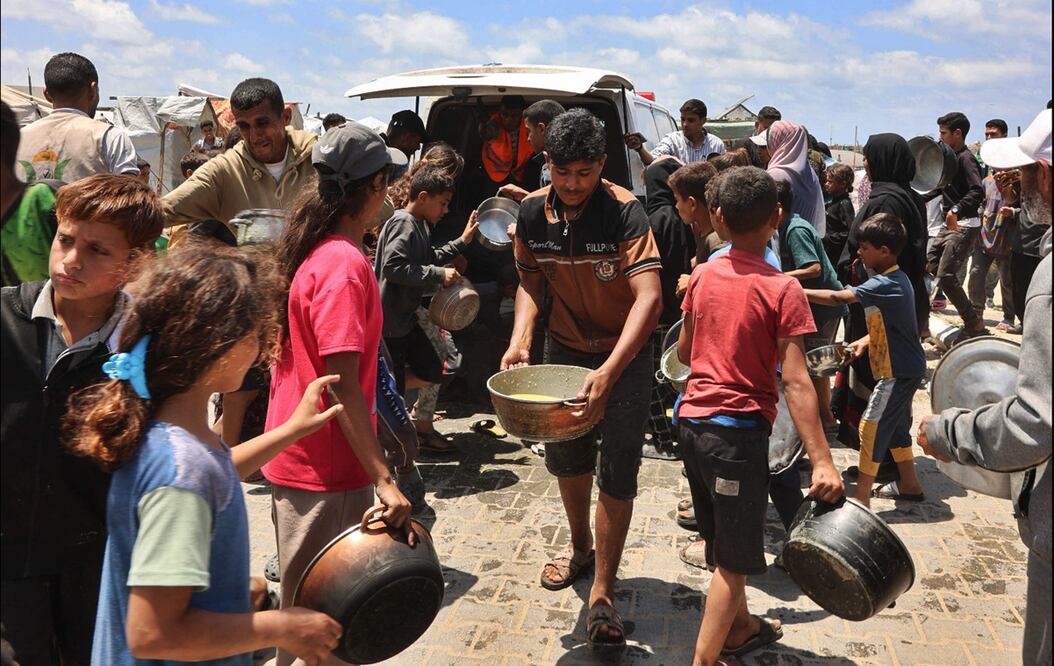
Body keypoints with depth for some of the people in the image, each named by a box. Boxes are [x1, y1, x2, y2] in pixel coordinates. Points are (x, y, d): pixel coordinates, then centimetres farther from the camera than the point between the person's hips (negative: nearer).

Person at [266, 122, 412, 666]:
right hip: (326, 471, -9)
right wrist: (384, 480, -28)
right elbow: (342, 383, -26)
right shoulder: (345, 265, -22)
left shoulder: (309, 249, 7)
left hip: (295, 453, 10)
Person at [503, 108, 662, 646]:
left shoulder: (624, 211, -26)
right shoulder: (533, 212, -11)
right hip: (564, 347, 5)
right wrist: (520, 338, -19)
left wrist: (608, 374, -47)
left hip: (623, 353, -5)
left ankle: (603, 593, 11)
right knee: (566, 456, 19)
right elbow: (531, 281, 1)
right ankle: (580, 544, 46)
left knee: (617, 472, -4)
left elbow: (649, 297, -35)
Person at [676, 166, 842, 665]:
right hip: (739, 429, -6)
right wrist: (822, 462, -20)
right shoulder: (783, 290, -14)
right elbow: (795, 384, -20)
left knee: (720, 539, 22)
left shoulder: (702, 276, 1)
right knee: (733, 558, 4)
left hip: (692, 420, 6)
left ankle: (740, 626, 43)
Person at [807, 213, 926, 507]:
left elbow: (838, 298, -31)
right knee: (895, 424, 20)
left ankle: (861, 496, 0)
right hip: (906, 367, 10)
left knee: (871, 426, -6)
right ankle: (909, 484, 33)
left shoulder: (885, 284, -23)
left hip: (898, 371, -10)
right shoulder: (896, 279, 7)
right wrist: (865, 341, 5)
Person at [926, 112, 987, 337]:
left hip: (964, 226, -10)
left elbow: (978, 191, -27)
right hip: (950, 225, 10)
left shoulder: (966, 158, -13)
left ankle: (975, 325, -4)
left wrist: (956, 210, -36)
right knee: (927, 267, 10)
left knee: (946, 276, -13)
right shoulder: (950, 157, 14)